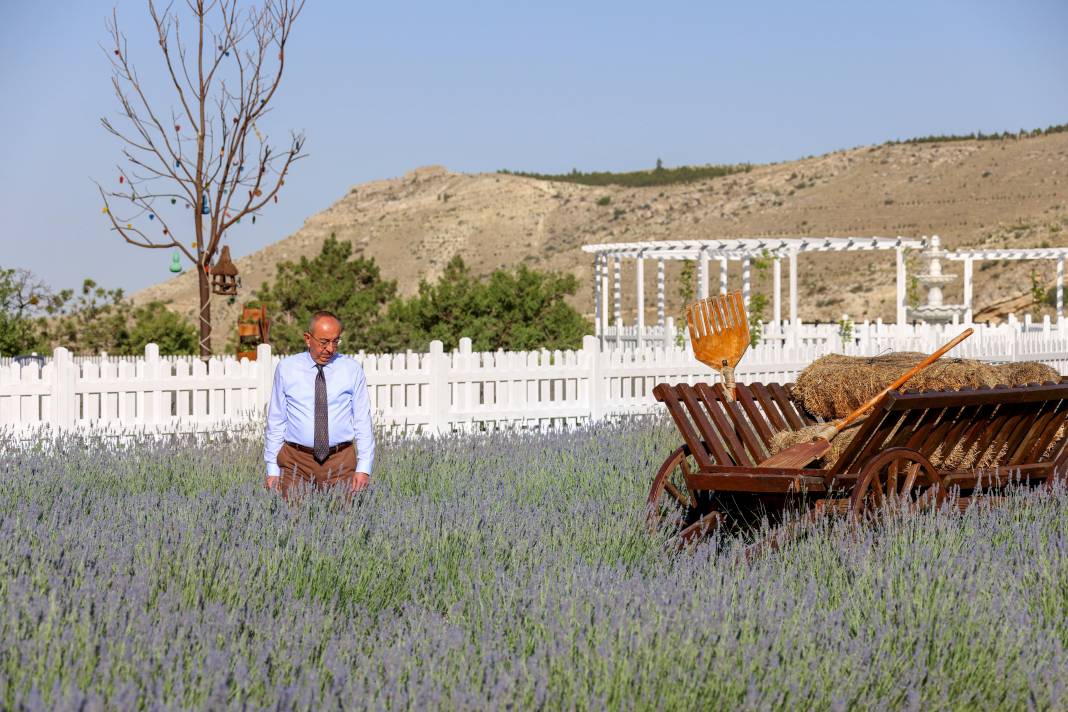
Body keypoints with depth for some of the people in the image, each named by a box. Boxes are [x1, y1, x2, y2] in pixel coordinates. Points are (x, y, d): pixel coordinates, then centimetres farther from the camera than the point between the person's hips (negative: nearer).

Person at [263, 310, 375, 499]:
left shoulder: (352, 369, 5)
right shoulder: (286, 368, 5)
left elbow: (363, 421, 4)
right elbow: (275, 421, 7)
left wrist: (364, 467, -5)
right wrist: (272, 469, 1)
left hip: (341, 462, 0)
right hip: (296, 461, 0)